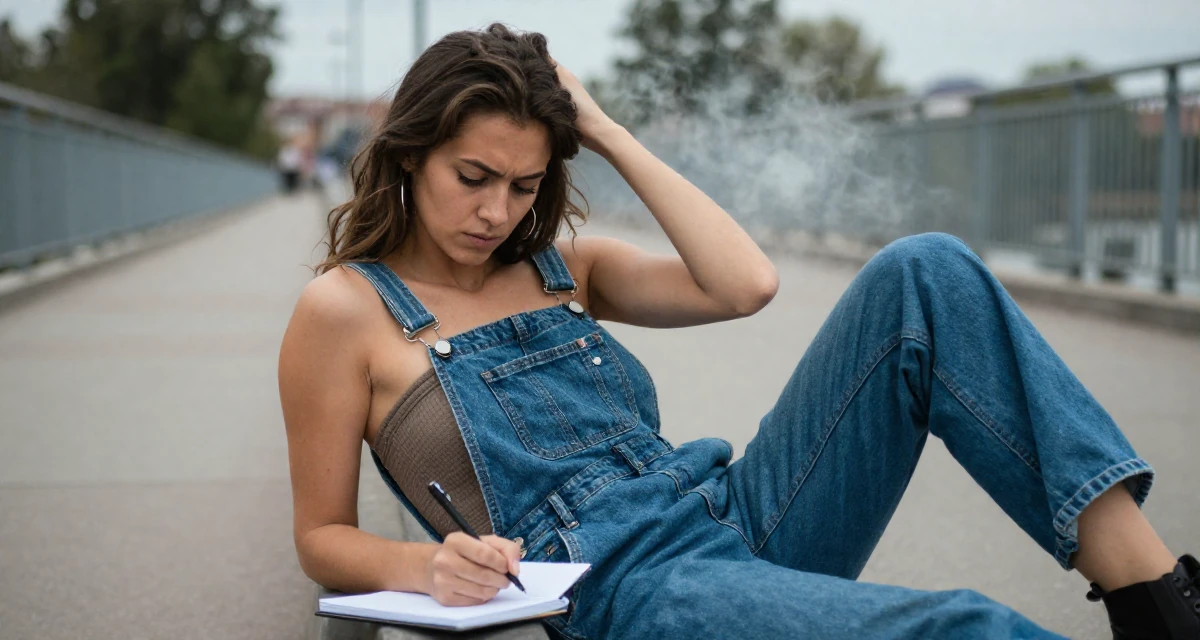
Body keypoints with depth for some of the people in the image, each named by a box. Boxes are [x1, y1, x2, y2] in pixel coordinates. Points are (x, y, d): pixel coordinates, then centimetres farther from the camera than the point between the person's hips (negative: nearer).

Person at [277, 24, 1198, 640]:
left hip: (733, 520, 7)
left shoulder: (561, 266, 16)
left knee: (924, 275, -13)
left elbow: (745, 284, 1)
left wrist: (609, 135, 5)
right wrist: (428, 564, -17)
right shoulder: (345, 309, 2)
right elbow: (322, 537, 5)